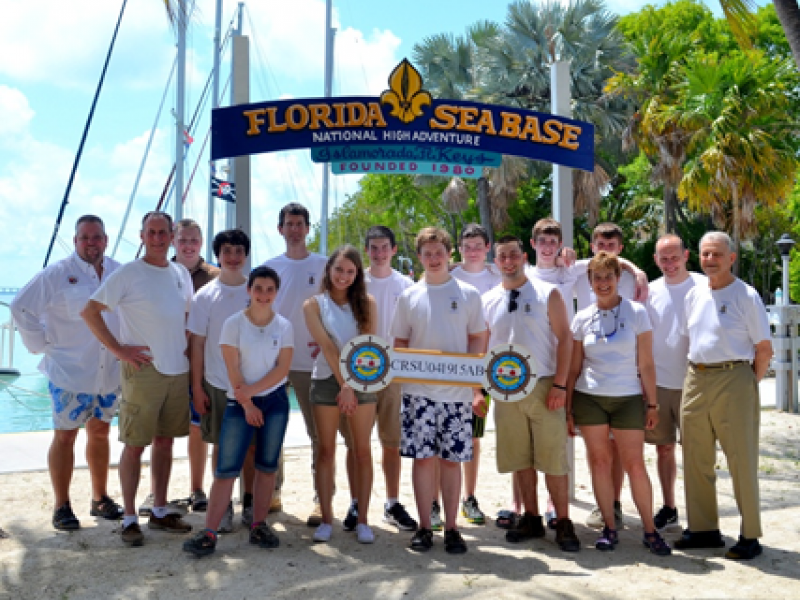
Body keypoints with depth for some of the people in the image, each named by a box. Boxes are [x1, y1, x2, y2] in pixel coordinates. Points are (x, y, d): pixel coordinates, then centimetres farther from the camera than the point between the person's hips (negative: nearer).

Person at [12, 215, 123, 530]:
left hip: (110, 373, 4)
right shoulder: (57, 274, -8)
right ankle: (62, 507, 15)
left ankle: (100, 498, 28)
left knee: (100, 433, 14)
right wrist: (41, 344, -8)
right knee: (65, 435, 4)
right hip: (68, 373, -4)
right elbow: (21, 308, -8)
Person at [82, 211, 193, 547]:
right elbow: (89, 311, -11)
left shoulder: (182, 274, 10)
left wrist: (187, 347, 9)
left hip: (178, 370, 6)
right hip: (143, 370, -5)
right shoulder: (127, 274, -8)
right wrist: (118, 349, -14)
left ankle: (160, 511, 23)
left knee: (165, 441, 12)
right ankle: (129, 518, 11)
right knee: (135, 444, 0)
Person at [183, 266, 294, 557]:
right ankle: (209, 533, -3)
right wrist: (247, 404, -7)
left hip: (275, 401, 2)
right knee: (226, 469, -5)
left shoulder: (284, 326, 2)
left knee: (267, 466, 7)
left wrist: (251, 390, -13)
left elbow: (283, 368, -4)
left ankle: (259, 526, 17)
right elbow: (232, 369, -5)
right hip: (240, 403, -2)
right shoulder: (234, 323, -3)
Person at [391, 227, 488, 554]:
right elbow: (400, 342, 12)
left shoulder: (468, 294, 4)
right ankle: (424, 527, 14)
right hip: (418, 391, 1)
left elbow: (478, 339, 5)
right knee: (423, 457, 2)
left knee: (452, 459, 4)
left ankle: (451, 528, 15)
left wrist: (476, 386, -2)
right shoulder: (409, 296, 7)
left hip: (457, 392, -1)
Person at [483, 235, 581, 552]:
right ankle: (531, 519, 23)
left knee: (553, 458, 0)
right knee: (520, 459, 10)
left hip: (544, 387, -3)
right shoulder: (487, 301, 8)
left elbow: (565, 338, -3)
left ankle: (563, 523, 12)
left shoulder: (548, 294, 0)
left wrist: (559, 385, -10)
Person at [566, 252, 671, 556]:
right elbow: (574, 368, 8)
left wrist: (652, 404, -2)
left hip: (628, 399, -2)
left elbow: (646, 364, 0)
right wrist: (568, 408, 6)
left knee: (634, 463, -2)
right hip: (589, 398, 2)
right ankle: (609, 527, 16)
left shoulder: (636, 312, 0)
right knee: (599, 461, 5)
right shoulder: (582, 318, 6)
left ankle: (650, 530, 11)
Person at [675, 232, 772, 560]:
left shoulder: (746, 296, -5)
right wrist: (697, 377, 12)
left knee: (742, 461, -1)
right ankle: (704, 529, 21)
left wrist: (749, 385, -4)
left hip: (733, 378, -6)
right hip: (696, 380, 6)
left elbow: (764, 349, -4)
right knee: (696, 459, 9)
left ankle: (750, 536, 9)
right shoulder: (694, 295, 12)